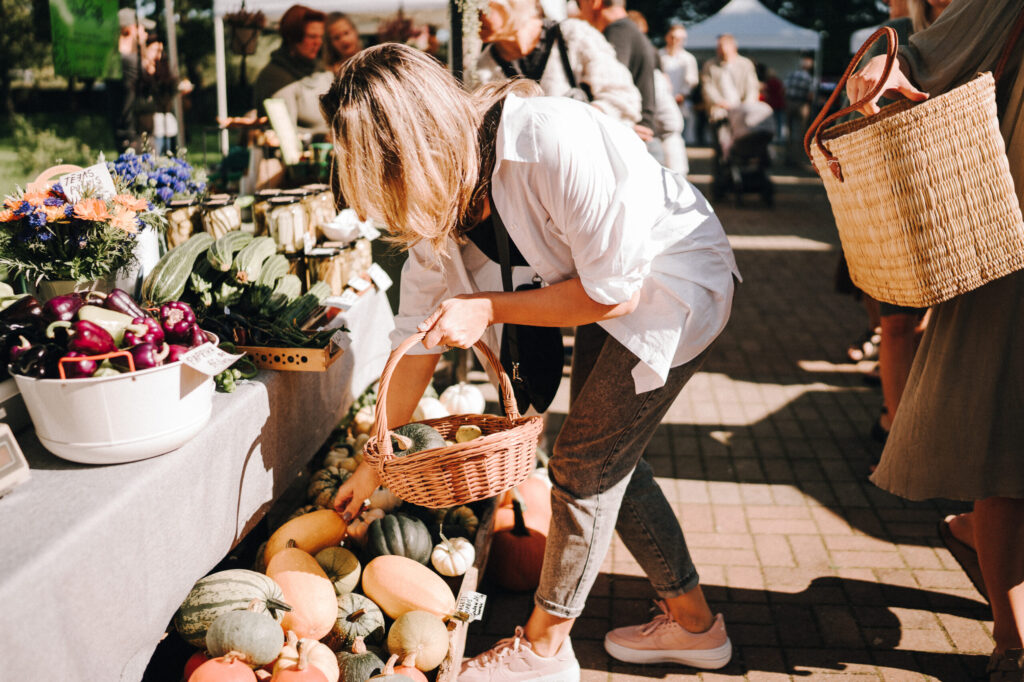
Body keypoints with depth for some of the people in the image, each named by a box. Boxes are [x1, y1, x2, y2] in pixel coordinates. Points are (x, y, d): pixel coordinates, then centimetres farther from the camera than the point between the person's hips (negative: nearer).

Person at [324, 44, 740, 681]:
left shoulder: (555, 141, -34)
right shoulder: (441, 198, -9)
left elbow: (614, 291, -27)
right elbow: (420, 338, 0)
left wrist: (488, 309, -22)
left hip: (674, 284, -8)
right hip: (607, 286, 8)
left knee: (583, 465, -4)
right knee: (608, 460, 12)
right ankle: (694, 622, 31)